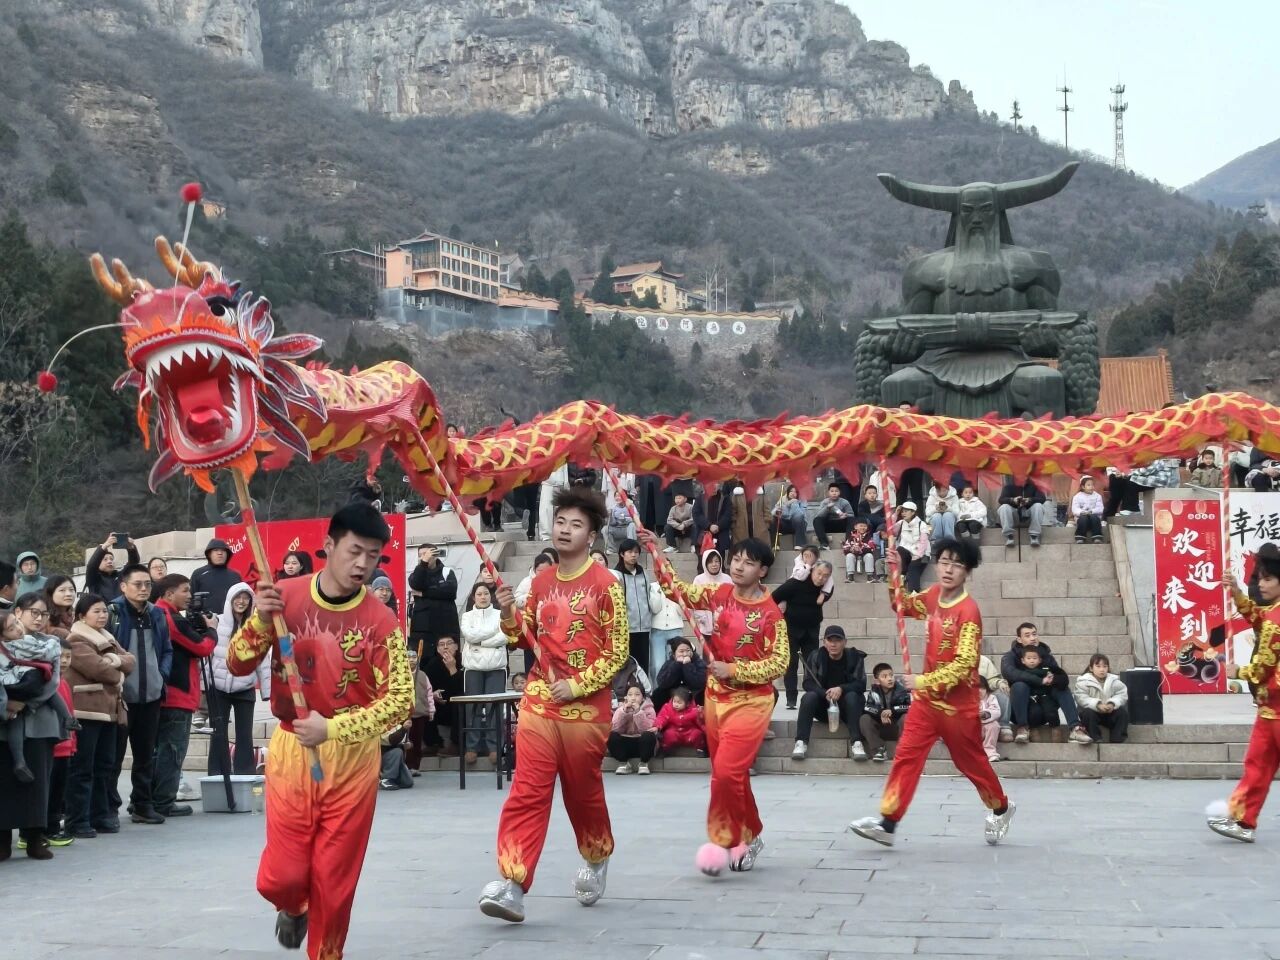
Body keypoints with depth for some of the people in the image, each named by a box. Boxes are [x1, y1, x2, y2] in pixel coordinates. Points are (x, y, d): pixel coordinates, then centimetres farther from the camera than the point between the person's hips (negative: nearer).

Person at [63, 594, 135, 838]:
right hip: (86, 711, -9)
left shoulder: (107, 639, 20)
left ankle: (100, 816, 18)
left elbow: (131, 661, 10)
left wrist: (114, 660, -9)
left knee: (104, 766, 11)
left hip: (108, 710, 9)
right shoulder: (76, 640, -9)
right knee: (82, 768, -7)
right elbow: (97, 667, -19)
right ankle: (77, 821, -6)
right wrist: (117, 676, -2)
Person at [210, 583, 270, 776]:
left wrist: (268, 691, 3)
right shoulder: (217, 622, -1)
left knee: (245, 735, 5)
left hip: (245, 689, 1)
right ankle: (217, 777, 12)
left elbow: (263, 661, 5)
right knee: (218, 734, 5)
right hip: (219, 688, -1)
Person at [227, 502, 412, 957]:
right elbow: (238, 666, 0)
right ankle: (294, 908, 36)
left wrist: (332, 728, -22)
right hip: (291, 750, 1)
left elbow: (400, 699, -12)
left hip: (353, 757, -1)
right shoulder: (285, 596, -5)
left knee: (335, 881, 3)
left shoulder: (380, 620, -11)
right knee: (281, 876, 0)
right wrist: (259, 621, -20)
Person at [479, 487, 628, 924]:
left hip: (586, 708, -3)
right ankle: (512, 884, -13)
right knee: (526, 793, -7)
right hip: (538, 704, 3)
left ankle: (596, 860, 38)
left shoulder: (605, 584, -6)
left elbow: (618, 653, -7)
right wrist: (509, 616, -2)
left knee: (584, 793, 12)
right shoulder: (540, 581, 9)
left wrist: (577, 686, -15)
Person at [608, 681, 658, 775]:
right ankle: (623, 763, -7)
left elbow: (647, 729, -21)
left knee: (649, 735, -33)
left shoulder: (648, 709, -7)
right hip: (626, 743, 1)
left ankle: (643, 764, -10)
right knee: (613, 736, -27)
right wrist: (624, 711, -25)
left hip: (642, 743, -1)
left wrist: (638, 712, -30)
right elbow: (616, 728, -15)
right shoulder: (621, 708, -1)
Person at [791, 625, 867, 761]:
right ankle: (801, 742, -35)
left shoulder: (855, 657, -7)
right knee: (809, 697, -28)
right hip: (823, 706, 1)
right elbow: (808, 683, -13)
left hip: (846, 707, -1)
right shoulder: (815, 657, -6)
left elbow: (861, 684, -14)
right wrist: (825, 694, -32)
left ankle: (856, 743, -38)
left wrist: (841, 689, -34)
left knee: (852, 696, -32)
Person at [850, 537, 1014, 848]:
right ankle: (887, 822, -3)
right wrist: (895, 578, 0)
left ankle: (1001, 808, 36)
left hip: (958, 704, -6)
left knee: (971, 762, 11)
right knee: (906, 756, -1)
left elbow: (964, 664, -25)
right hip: (927, 698, 6)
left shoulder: (968, 610, -21)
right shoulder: (933, 595, 0)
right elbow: (902, 605, 18)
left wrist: (925, 680, -29)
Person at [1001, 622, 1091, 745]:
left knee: (1063, 688, -17)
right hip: (1020, 708, -4)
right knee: (1019, 685, -30)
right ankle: (1023, 728, -27)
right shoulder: (1011, 656, -8)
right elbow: (1008, 672, -32)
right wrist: (1040, 681, -37)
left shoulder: (1045, 653, 3)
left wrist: (1054, 677, -33)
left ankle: (1075, 729, -30)